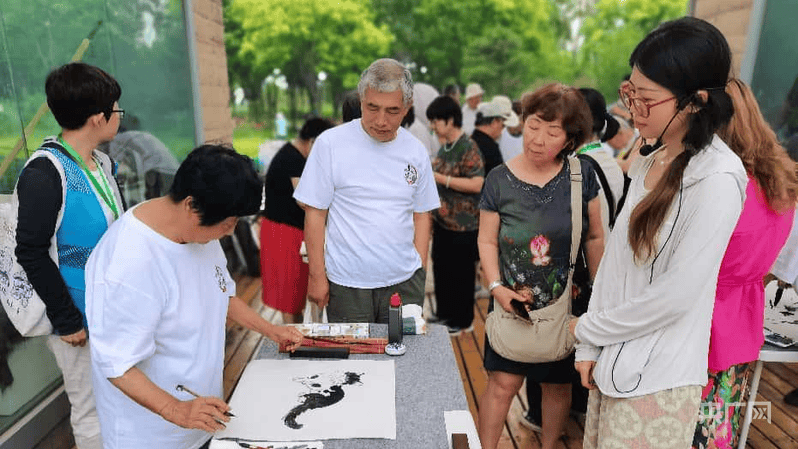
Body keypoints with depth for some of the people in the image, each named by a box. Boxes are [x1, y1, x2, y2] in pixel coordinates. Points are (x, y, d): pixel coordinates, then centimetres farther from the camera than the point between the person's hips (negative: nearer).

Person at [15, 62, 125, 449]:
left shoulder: (102, 162, 4)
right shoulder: (45, 174, -19)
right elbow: (32, 254, -18)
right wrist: (65, 320, -14)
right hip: (80, 316, -7)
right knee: (91, 409, 9)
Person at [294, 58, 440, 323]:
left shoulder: (416, 152, 4)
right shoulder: (330, 143, -6)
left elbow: (421, 214, 11)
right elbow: (315, 213, -4)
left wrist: (420, 271, 5)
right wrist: (317, 276, -6)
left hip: (404, 282, 3)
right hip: (346, 284, -2)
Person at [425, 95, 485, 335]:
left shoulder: (468, 148, -16)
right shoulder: (445, 146, 10)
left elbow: (476, 184, -25)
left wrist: (440, 178, -23)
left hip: (462, 224, -8)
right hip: (442, 219, 8)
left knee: (461, 273, 5)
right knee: (440, 268, 17)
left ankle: (462, 322, 22)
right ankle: (444, 314, 34)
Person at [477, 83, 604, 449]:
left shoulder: (581, 175, -7)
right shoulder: (499, 180, -8)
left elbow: (594, 238, 1)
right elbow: (487, 241, -2)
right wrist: (497, 287, -13)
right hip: (515, 303, -1)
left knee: (558, 385, 16)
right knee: (503, 383, 0)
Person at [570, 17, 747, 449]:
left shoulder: (717, 179, -19)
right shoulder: (650, 160, 5)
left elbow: (676, 295, -20)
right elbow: (615, 258, 5)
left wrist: (588, 328, -7)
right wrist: (589, 347, 3)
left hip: (655, 378, -6)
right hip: (613, 359, 7)